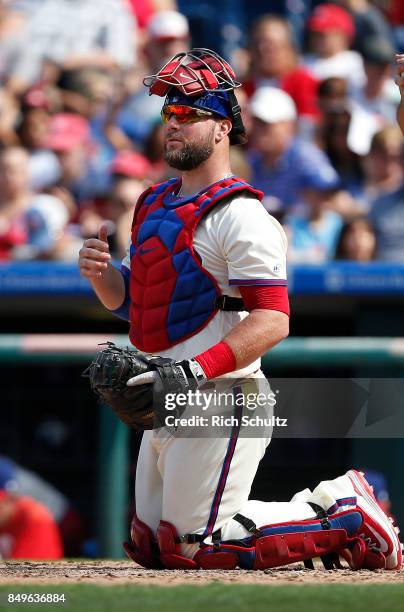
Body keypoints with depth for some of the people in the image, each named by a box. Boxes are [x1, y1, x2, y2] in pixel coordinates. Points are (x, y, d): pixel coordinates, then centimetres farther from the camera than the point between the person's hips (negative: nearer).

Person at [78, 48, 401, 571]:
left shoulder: (238, 215, -13)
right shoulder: (155, 204, 15)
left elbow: (272, 321, -21)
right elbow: (128, 300, 22)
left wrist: (196, 369, -30)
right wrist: (101, 272, 0)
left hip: (221, 399, -9)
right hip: (168, 409, 9)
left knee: (192, 549, -10)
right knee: (151, 547, 13)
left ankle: (343, 516, 4)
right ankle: (323, 503, 20)